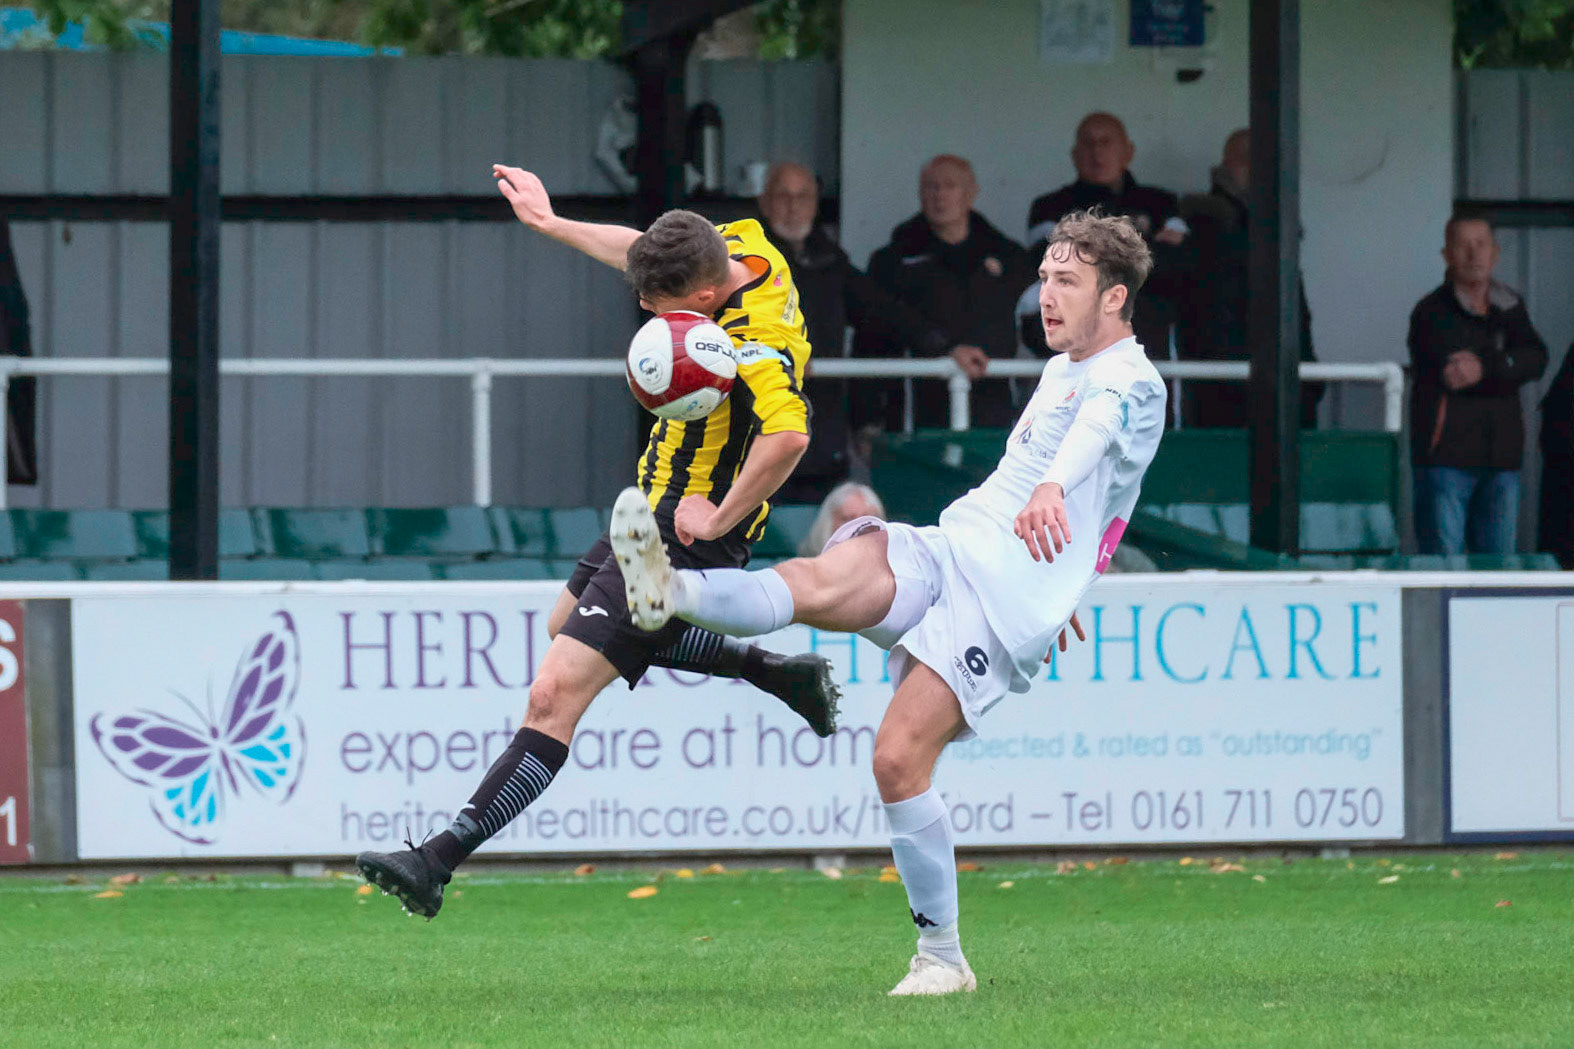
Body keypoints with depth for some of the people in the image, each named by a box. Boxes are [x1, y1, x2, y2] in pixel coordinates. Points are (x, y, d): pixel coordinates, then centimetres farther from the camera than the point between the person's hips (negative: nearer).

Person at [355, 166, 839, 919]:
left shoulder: (756, 345, -33)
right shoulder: (738, 246, -6)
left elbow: (787, 437, -50)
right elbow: (639, 253, 16)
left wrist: (721, 518, -37)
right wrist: (552, 225, 22)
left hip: (685, 536, -11)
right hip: (651, 515, 11)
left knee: (556, 695, -15)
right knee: (569, 626, 33)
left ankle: (440, 860, -16)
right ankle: (777, 673, 36)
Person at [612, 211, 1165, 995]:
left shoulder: (1131, 385, -4)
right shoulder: (1060, 371, 26)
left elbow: (1094, 430, -28)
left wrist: (1051, 488, -51)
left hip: (1007, 598, -7)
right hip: (941, 549, 7)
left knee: (899, 759, -20)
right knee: (824, 581, -26)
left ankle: (942, 958, -7)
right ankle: (672, 591, -53)